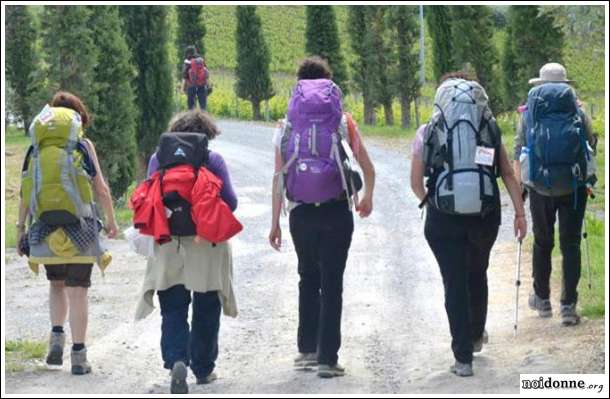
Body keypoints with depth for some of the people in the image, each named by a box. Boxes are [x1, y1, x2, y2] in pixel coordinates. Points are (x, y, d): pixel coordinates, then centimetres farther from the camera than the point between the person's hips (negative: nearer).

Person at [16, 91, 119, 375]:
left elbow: (25, 191, 6)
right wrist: (111, 221, 12)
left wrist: (20, 228, 10)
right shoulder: (83, 144, 3)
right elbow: (101, 188, 1)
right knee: (77, 291, 0)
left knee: (57, 284, 22)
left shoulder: (37, 148, 11)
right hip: (79, 224, -3)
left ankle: (57, 335, 3)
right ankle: (79, 355, -1)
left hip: (46, 228, 3)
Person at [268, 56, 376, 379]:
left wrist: (275, 222, 4)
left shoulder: (288, 124, 4)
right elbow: (368, 168, 4)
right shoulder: (342, 121, 3)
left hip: (301, 214, 2)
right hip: (337, 211, -1)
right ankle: (327, 358, -3)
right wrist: (368, 198, 23)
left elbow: (279, 176, 0)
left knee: (308, 279, 19)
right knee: (332, 283, 1)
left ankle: (307, 349, 21)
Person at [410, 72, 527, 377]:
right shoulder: (490, 128, 8)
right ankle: (476, 336, 43)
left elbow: (416, 183, 2)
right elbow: (508, 174, 3)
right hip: (485, 215, 2)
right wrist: (520, 212, 5)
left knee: (455, 284, 4)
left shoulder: (427, 132, 2)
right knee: (477, 276, 24)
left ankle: (463, 358, 0)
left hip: (443, 218, -2)